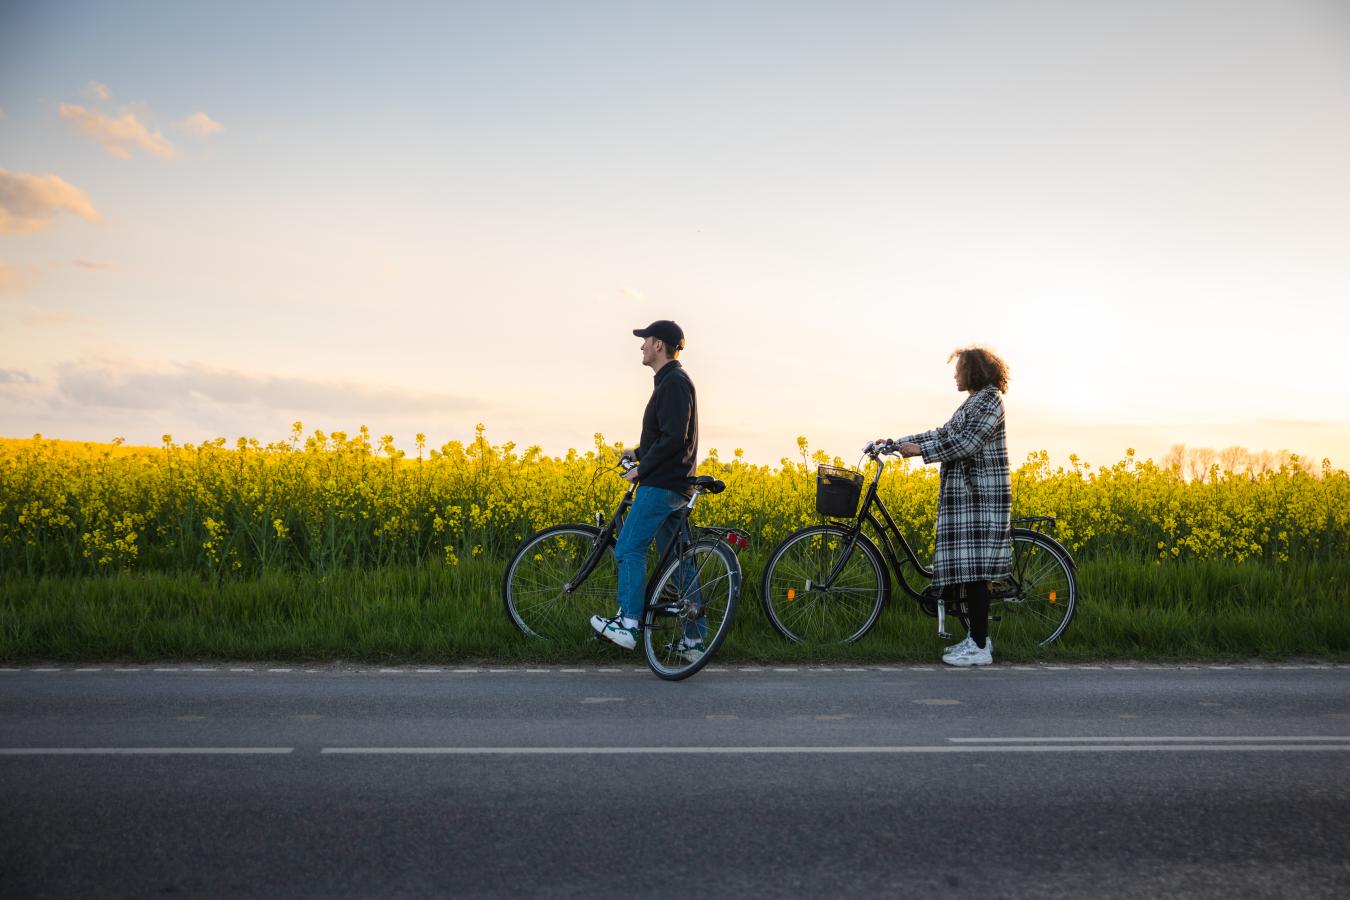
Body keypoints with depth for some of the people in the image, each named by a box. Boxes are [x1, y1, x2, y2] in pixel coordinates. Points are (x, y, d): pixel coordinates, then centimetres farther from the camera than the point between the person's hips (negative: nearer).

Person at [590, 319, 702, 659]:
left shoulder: (674, 382, -14)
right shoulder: (670, 381, 19)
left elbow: (673, 438, -22)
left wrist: (641, 469, -15)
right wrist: (639, 452, 18)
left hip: (662, 484, -10)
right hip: (675, 486, 10)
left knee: (630, 548, -5)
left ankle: (628, 624, -1)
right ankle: (693, 639, 11)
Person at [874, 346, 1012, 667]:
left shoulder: (989, 400, -9)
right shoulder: (973, 403, 22)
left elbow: (967, 442, -20)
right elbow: (943, 434, 20)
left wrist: (921, 451, -18)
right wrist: (897, 442, 15)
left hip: (981, 496, -10)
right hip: (967, 495, 10)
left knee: (974, 569, -10)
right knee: (969, 567, 10)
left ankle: (979, 647, -7)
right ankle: (977, 637, 16)